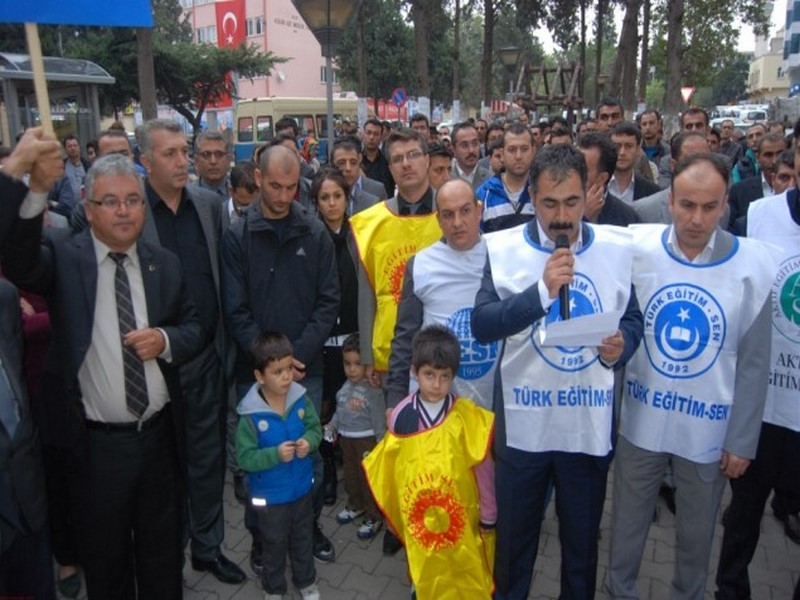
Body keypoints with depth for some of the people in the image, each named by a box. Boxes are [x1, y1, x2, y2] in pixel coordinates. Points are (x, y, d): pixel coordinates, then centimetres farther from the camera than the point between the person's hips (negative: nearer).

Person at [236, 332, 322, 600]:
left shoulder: (301, 399, -14)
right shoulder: (251, 415, -25)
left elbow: (315, 428, -1)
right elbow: (245, 458, -20)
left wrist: (309, 442, -21)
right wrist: (276, 454, -32)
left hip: (301, 487, 4)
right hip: (269, 495, -3)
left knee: (303, 539, 25)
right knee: (274, 544, 20)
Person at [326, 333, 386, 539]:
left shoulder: (373, 390, -19)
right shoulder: (345, 387, 2)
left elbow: (379, 419, -16)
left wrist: (380, 444, -15)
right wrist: (332, 425, 3)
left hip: (366, 440, -7)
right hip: (346, 438, 7)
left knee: (368, 477, 4)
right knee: (350, 473, 23)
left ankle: (373, 517, 20)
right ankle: (355, 505, 44)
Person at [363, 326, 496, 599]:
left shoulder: (468, 416, -14)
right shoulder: (402, 416, -9)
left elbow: (483, 469, -5)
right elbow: (392, 468, 4)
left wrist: (488, 515, 2)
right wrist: (395, 510, 11)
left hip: (461, 515, -1)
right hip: (418, 517, 1)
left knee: (465, 573, 13)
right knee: (425, 572, 16)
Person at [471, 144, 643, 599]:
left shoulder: (618, 247, -1)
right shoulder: (504, 249, -8)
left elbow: (633, 318, 7)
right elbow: (481, 326, -17)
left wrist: (622, 347, -14)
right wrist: (541, 291, -28)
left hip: (591, 424, 2)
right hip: (523, 424, -1)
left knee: (583, 541, 21)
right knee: (514, 539, 19)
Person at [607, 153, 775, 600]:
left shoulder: (754, 264, -10)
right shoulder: (638, 248, -10)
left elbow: (754, 362, -5)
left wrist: (742, 441, -2)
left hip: (709, 429, 0)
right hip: (640, 421, 1)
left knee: (697, 533, 20)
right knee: (627, 525, 18)